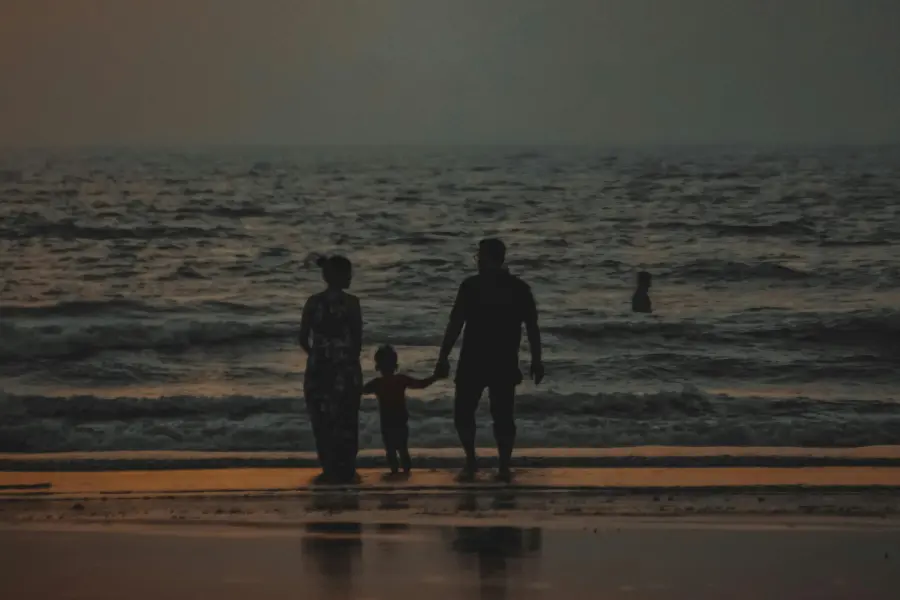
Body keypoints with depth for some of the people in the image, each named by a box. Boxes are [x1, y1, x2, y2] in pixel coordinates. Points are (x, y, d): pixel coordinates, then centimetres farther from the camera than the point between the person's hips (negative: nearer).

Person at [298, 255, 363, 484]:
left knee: (322, 420, 9)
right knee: (345, 420, 7)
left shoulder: (313, 302, 0)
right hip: (345, 368, -2)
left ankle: (331, 470, 8)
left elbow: (303, 339, 1)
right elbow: (358, 339, -7)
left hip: (318, 368, 2)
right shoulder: (351, 302, -8)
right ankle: (344, 471, 8)